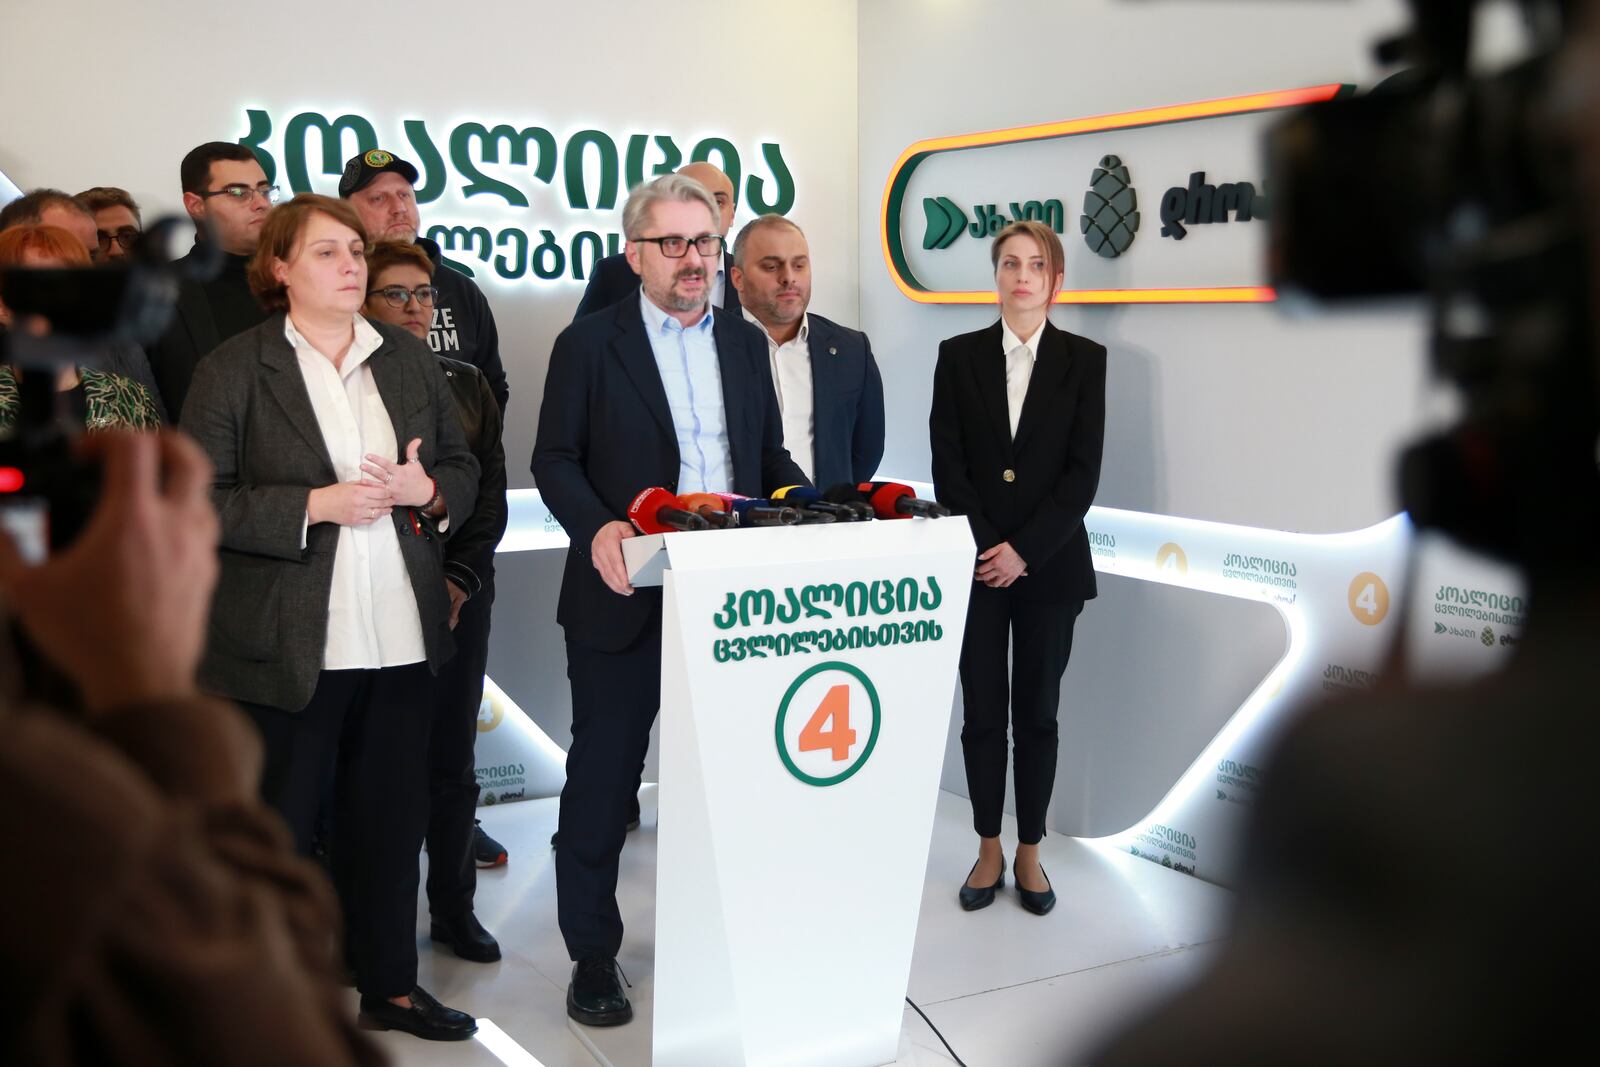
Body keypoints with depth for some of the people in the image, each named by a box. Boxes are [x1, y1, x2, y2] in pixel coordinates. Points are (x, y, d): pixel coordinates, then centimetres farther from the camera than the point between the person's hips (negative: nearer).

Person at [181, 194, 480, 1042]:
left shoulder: (408, 359, 11)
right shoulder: (232, 369, -3)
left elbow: (463, 470, 15)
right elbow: (200, 501, -9)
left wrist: (429, 488, -7)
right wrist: (317, 505, -18)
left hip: (401, 639, 4)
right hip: (288, 645, -4)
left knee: (392, 816, 14)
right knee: (277, 827, 7)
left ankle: (390, 986, 31)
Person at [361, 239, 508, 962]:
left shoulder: (466, 384, 12)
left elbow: (490, 492, 9)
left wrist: (460, 577, -4)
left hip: (458, 594, 3)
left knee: (451, 758, 7)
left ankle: (453, 907, 20)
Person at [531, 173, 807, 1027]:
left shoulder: (745, 343, 12)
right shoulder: (589, 344, -1)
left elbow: (768, 455, 15)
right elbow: (555, 459, -3)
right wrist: (596, 528, -22)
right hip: (625, 597, -3)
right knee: (602, 778, 6)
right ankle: (592, 956, 21)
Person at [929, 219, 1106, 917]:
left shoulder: (1085, 360, 3)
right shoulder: (959, 356, 5)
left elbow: (1083, 471, -4)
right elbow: (947, 465, 0)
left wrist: (1023, 550, -12)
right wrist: (986, 547, -9)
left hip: (1049, 564, 0)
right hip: (976, 563, 1)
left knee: (1037, 714, 7)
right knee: (982, 712, 6)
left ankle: (1030, 853, 21)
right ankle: (989, 851, 20)